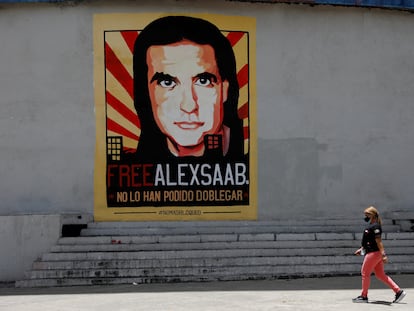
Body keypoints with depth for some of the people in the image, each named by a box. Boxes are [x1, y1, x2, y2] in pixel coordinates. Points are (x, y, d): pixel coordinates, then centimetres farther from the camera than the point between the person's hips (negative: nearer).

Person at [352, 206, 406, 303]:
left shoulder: (375, 226, -14)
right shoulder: (371, 226, 16)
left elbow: (378, 241, -22)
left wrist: (383, 254, -27)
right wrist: (361, 249, 26)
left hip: (374, 253, -10)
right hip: (373, 253, 10)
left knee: (365, 273, 0)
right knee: (380, 275, 10)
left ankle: (364, 296, 8)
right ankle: (398, 291, 8)